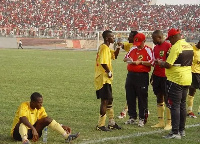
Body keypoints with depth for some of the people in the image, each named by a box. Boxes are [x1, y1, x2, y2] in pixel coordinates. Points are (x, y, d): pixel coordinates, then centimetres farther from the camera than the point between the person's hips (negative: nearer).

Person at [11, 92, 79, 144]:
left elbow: (47, 120, 6)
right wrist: (33, 129, -53)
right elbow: (23, 119, -40)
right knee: (23, 122, -38)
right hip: (18, 132, -6)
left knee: (47, 119, -9)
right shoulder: (24, 106, -22)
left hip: (31, 131, 6)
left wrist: (62, 126, -4)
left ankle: (67, 136, -14)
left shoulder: (40, 109, -1)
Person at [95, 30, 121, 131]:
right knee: (105, 101, -7)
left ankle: (111, 123, 24)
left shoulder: (106, 48, 14)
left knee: (109, 100, 16)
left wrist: (118, 48, 10)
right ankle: (101, 125, -2)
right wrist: (109, 72, -15)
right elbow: (103, 63, -28)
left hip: (105, 78, 10)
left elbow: (114, 56, 26)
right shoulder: (104, 48, -17)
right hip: (103, 78, -10)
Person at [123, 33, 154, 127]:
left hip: (142, 76, -6)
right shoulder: (133, 49, 14)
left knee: (142, 98, -2)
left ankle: (142, 119, 6)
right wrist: (128, 59, 0)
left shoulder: (148, 50, -5)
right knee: (130, 97, 10)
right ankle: (132, 117, 21)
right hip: (131, 75, 7)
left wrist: (140, 62, -17)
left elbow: (151, 62, -14)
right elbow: (125, 58, 23)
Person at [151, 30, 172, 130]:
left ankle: (169, 123, 3)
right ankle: (161, 122, 16)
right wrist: (153, 76, 19)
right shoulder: (155, 47, 13)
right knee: (159, 98, 9)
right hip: (157, 76, 8)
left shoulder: (168, 46, -12)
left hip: (166, 76, -8)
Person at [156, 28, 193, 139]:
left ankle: (175, 132, -5)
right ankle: (182, 130, 22)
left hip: (176, 80, -9)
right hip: (187, 80, 9)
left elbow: (168, 65, -19)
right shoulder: (189, 46, 11)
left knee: (174, 106, -5)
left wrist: (160, 63, 2)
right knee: (182, 105, 15)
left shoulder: (176, 47, -16)